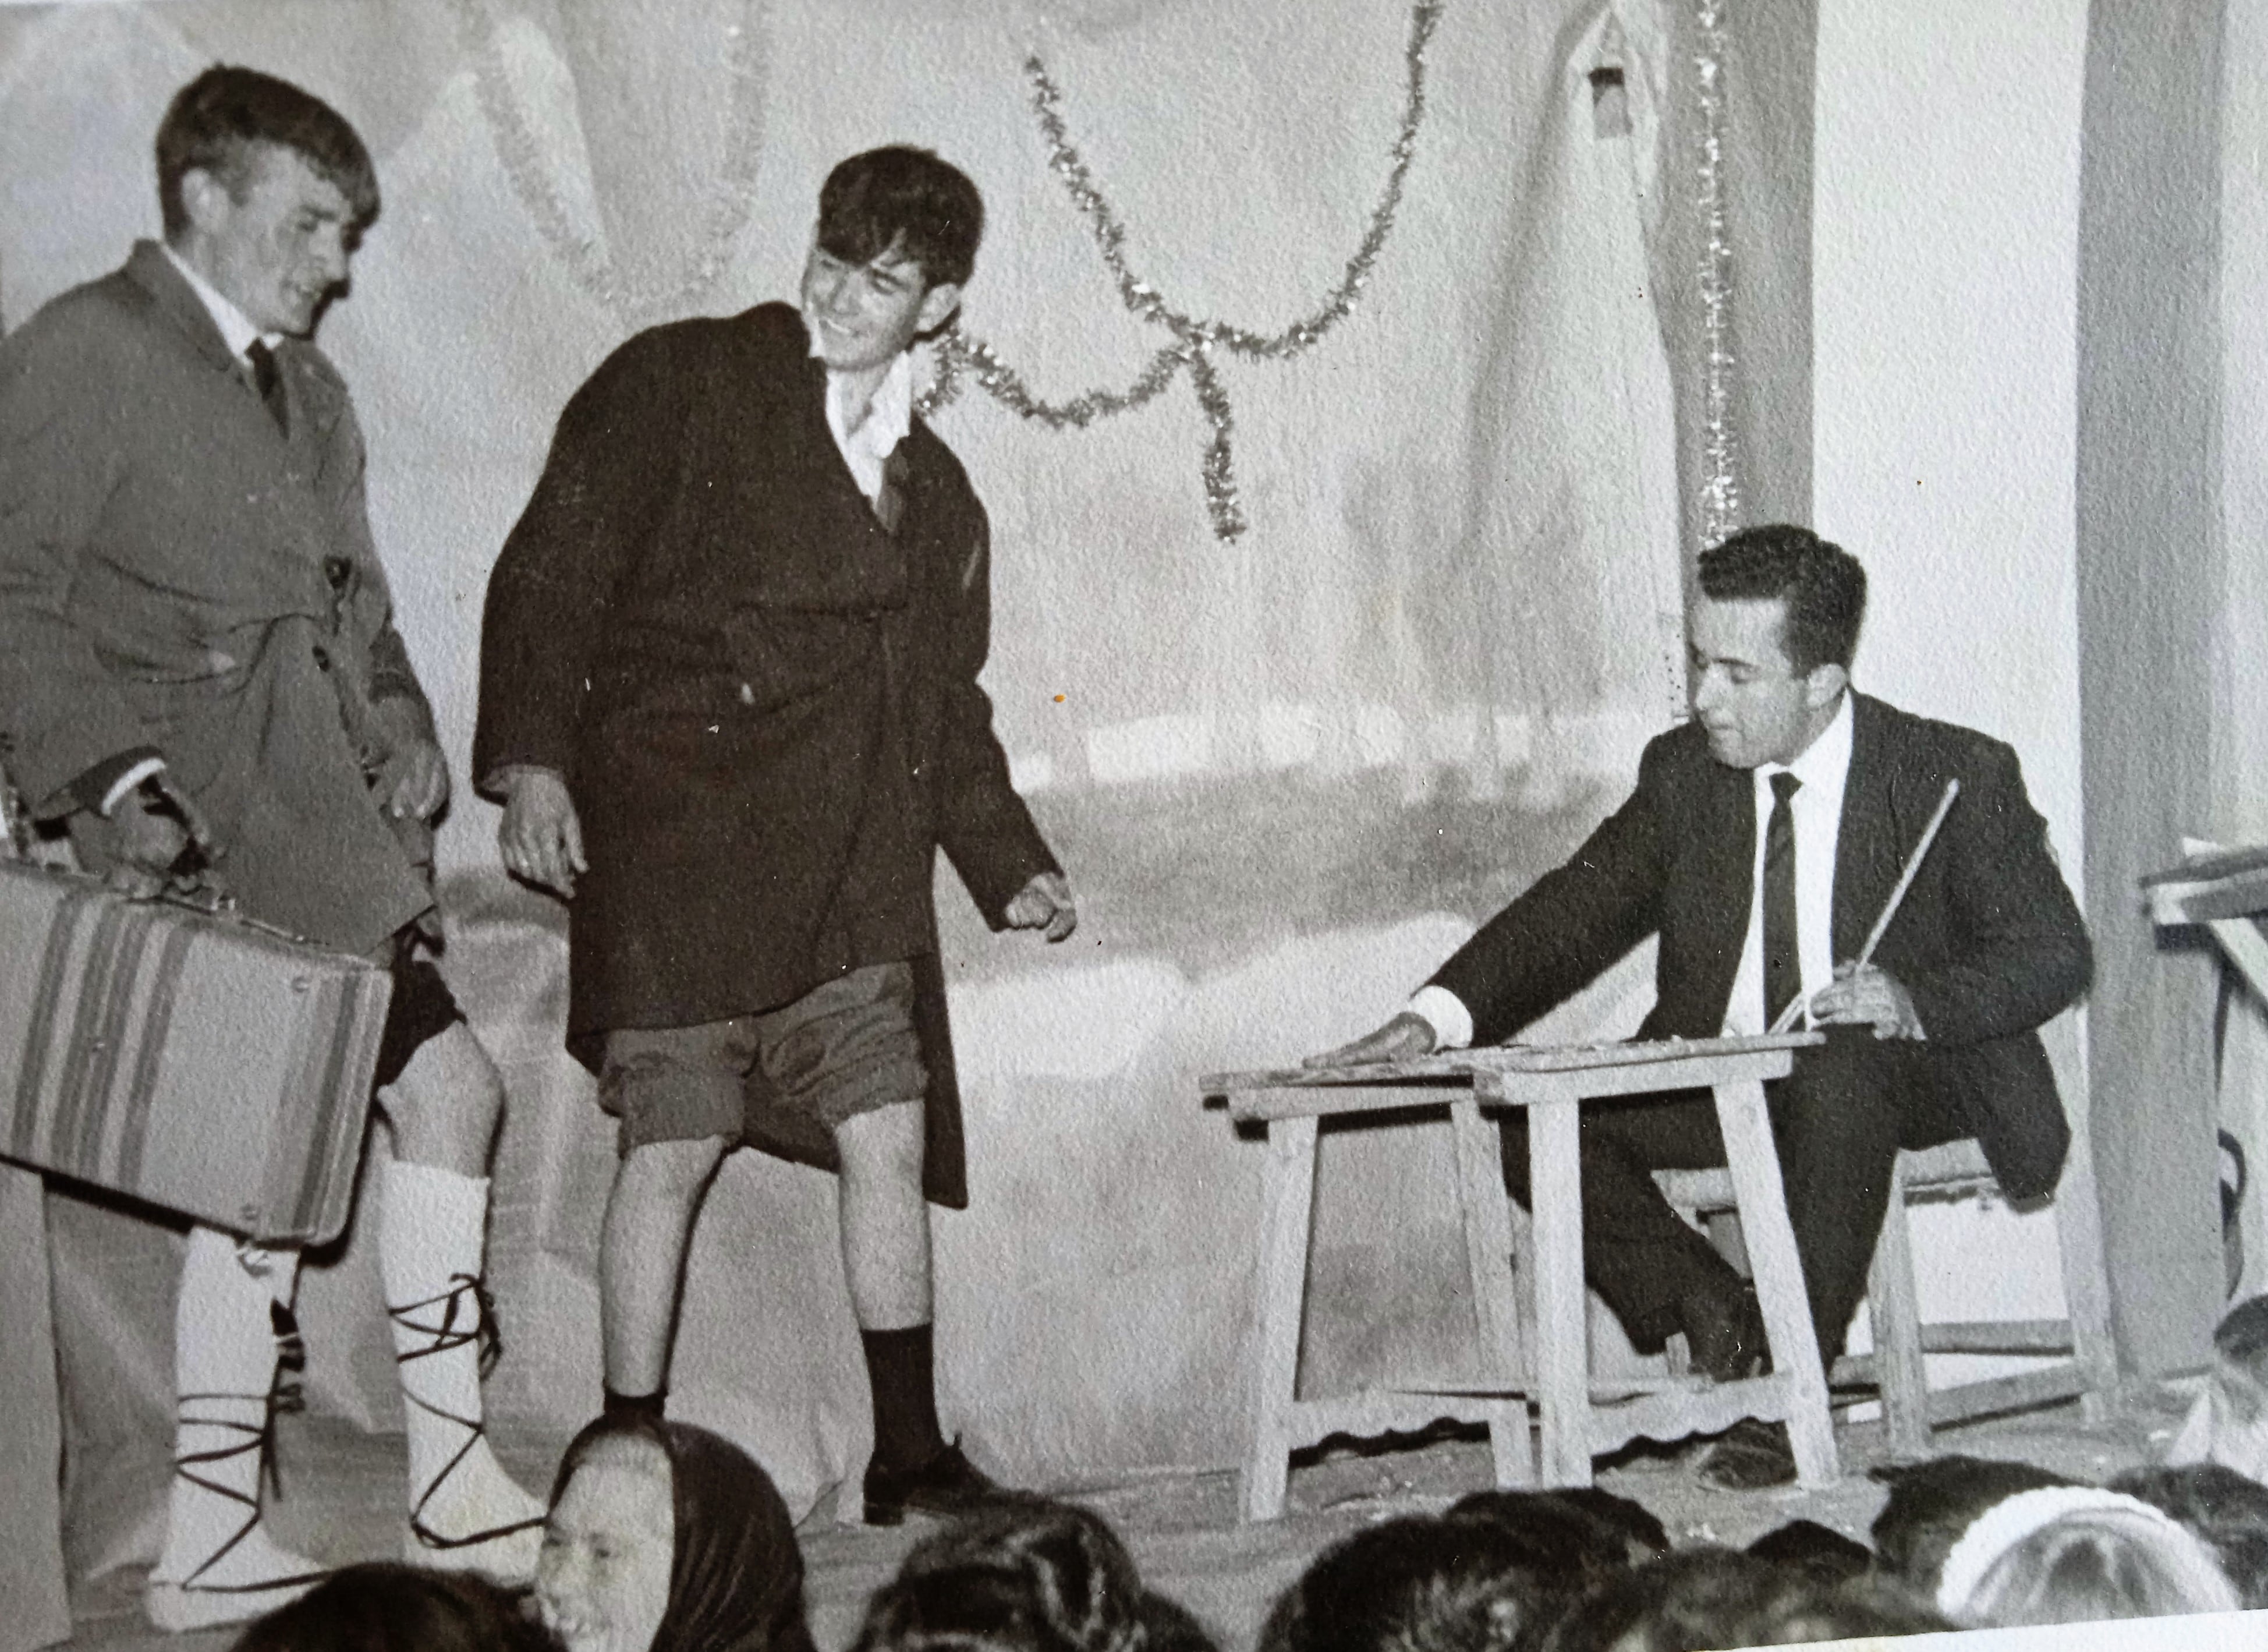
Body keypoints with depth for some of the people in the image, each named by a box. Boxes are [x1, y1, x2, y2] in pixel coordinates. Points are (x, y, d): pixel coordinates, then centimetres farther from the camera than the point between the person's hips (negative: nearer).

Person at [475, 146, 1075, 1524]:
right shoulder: (678, 385, 4)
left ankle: (912, 1458, 12)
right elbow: (555, 570, -3)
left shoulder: (938, 493, 21)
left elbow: (948, 707, 27)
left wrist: (1012, 862, 18)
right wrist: (533, 755, -15)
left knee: (892, 1135, 2)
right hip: (678, 833, -5)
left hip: (853, 867, 5)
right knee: (678, 1139, -6)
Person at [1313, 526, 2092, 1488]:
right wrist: (1439, 1015, -16)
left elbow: (2054, 951, -9)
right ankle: (1707, 1311, -1)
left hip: (1909, 1076, -4)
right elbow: (1575, 910, 1)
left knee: (1840, 1070, -39)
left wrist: (1912, 1001, -29)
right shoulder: (1683, 772, 4)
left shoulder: (1955, 777, -7)